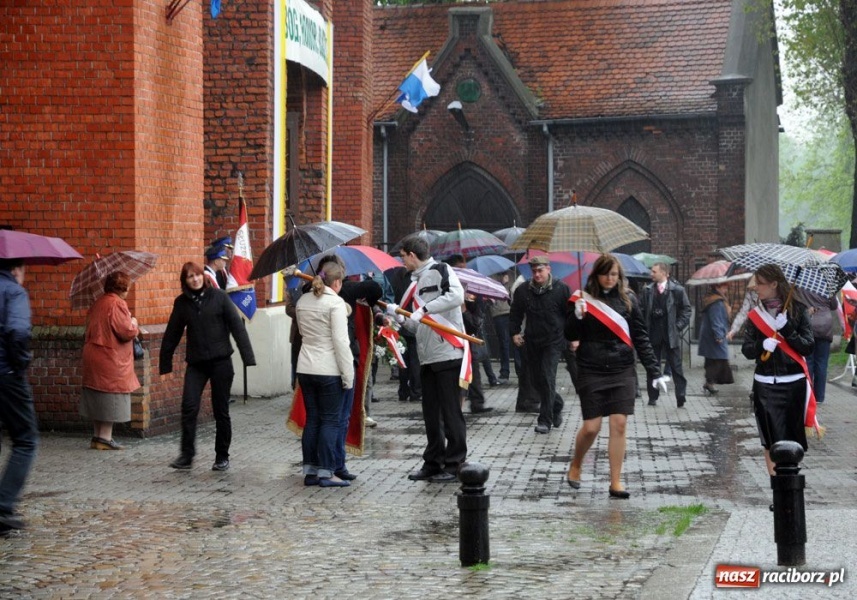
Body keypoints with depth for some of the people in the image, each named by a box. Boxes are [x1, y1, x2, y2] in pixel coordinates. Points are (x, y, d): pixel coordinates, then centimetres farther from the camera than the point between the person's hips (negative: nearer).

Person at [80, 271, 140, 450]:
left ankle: (97, 436, 19)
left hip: (92, 353, 9)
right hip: (111, 358, -9)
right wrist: (134, 325, 0)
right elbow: (127, 332, -21)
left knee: (98, 398, 14)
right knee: (111, 397, -2)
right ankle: (105, 437, -1)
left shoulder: (98, 303, 12)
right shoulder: (117, 304, -16)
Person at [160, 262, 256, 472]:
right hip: (195, 362, 2)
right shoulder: (181, 302, 4)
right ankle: (187, 455, -4)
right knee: (189, 407, -12)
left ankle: (222, 457, 15)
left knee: (221, 411, 4)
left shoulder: (218, 297, -4)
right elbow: (172, 334, 10)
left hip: (220, 361, -2)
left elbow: (237, 326, -6)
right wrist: (165, 364, 10)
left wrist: (248, 357, -13)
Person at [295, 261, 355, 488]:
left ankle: (310, 471, 14)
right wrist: (348, 375, -12)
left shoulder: (303, 301, 9)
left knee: (312, 419, 12)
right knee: (331, 420, 1)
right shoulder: (336, 303, -12)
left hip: (305, 368, 7)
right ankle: (326, 472, -1)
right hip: (329, 370, -6)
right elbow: (340, 341, -16)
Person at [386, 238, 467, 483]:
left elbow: (457, 296, -24)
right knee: (431, 413, 11)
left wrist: (424, 309, -22)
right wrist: (397, 314, 5)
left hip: (448, 354, -8)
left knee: (450, 412, -2)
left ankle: (454, 464, 4)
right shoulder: (416, 283, 19)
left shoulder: (440, 270, -5)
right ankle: (433, 463, 19)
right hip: (427, 358, 8)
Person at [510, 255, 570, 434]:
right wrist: (515, 332, 1)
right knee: (534, 380, 8)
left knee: (547, 377, -11)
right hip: (531, 341, 4)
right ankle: (556, 405, 34)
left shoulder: (561, 289, -5)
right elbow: (515, 313, 13)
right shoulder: (523, 290, 3)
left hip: (553, 341, -4)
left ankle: (545, 420, -4)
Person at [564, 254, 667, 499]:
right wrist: (577, 316, -19)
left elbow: (641, 339, 4)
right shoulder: (586, 300, 1)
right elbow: (570, 336, 1)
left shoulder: (628, 301, 4)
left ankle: (615, 483, 5)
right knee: (591, 427, 0)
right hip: (591, 373, -1)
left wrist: (654, 371, -2)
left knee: (619, 425, -3)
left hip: (622, 372, 1)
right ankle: (575, 466, 28)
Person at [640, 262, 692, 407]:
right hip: (653, 334, 2)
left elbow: (686, 310, 3)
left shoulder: (677, 290, 0)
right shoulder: (647, 291, 6)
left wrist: (678, 326, -5)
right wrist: (645, 328, -2)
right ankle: (653, 397, 11)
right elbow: (642, 310, 9)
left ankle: (681, 396, 0)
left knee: (676, 366, -2)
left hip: (671, 334, -2)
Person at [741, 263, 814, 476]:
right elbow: (746, 350, 3)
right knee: (771, 440, -1)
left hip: (793, 384, -2)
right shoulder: (756, 315, 5)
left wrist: (787, 328, -19)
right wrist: (762, 345, -18)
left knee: (792, 442, 5)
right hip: (765, 385, 2)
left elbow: (808, 348, -7)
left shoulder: (797, 310, -2)